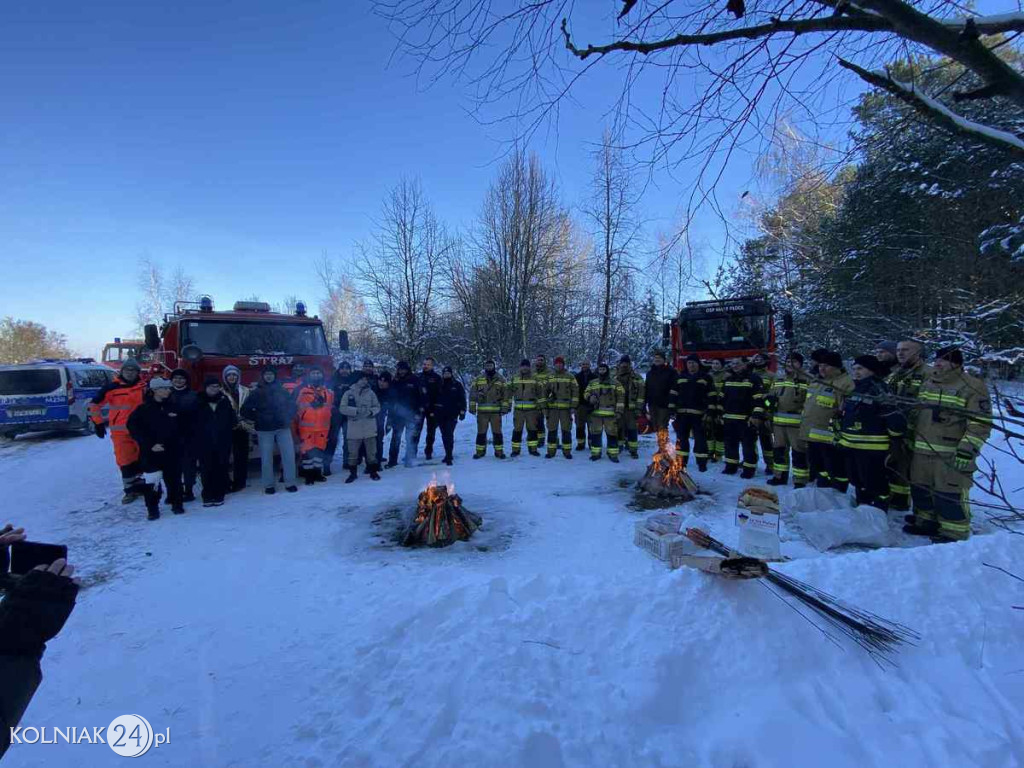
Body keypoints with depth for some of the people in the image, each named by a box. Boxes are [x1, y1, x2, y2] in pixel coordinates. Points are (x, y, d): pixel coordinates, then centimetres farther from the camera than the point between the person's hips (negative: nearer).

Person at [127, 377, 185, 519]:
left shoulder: (173, 406, 3)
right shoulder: (144, 409, -7)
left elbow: (180, 426, 12)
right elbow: (133, 428, -8)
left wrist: (177, 442, 4)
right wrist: (149, 445, -15)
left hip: (172, 450, 3)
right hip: (151, 452, -3)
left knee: (174, 477, 9)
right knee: (152, 481, -1)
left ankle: (176, 503, 23)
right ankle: (152, 509, 12)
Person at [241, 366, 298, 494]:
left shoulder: (282, 390, 8)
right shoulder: (257, 392, 1)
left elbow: (292, 404, 18)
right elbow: (245, 410, 3)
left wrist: (288, 417, 5)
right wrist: (258, 419, -1)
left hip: (283, 428, 2)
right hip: (265, 430, -2)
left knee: (289, 455, -2)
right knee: (266, 458, 2)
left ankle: (290, 483, 8)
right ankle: (268, 485, 13)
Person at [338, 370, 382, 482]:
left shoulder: (371, 393, 4)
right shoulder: (349, 393, 0)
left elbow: (377, 407, 6)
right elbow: (342, 408, -6)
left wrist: (371, 411, -15)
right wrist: (356, 410, -18)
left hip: (369, 428, 1)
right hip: (354, 429, -1)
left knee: (371, 452, 9)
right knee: (352, 452, 6)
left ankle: (373, 471, 23)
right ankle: (353, 473, 22)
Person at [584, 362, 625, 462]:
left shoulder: (615, 383, 4)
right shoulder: (592, 383, 12)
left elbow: (620, 398, 3)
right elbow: (587, 393, 18)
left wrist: (619, 411, -5)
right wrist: (590, 397, -7)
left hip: (610, 414, -2)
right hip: (596, 413, 2)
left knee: (612, 434, -2)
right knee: (595, 433, 5)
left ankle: (613, 454, 7)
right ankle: (595, 453, 14)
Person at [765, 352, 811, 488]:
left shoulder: (807, 380, -5)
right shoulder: (778, 379, 14)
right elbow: (769, 395, 22)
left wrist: (805, 416, -17)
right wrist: (769, 401, 4)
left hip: (797, 423, -6)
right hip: (778, 422, 6)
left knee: (799, 452, -2)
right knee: (778, 450, 14)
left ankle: (800, 481, 4)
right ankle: (780, 476, 27)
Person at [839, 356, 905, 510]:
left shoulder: (879, 390, -16)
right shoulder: (852, 390, 11)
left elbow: (896, 420, -22)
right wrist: (840, 433, 23)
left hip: (871, 448, -9)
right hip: (850, 445, 9)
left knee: (874, 483, 0)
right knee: (857, 480, 20)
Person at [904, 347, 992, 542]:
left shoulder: (973, 386, -9)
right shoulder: (927, 383, 13)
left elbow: (980, 423, -14)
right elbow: (916, 414, 23)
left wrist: (968, 450, -20)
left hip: (952, 456, -7)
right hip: (922, 451, 7)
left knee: (950, 495, -5)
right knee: (921, 489, 16)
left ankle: (954, 533, 9)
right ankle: (926, 522, 31)